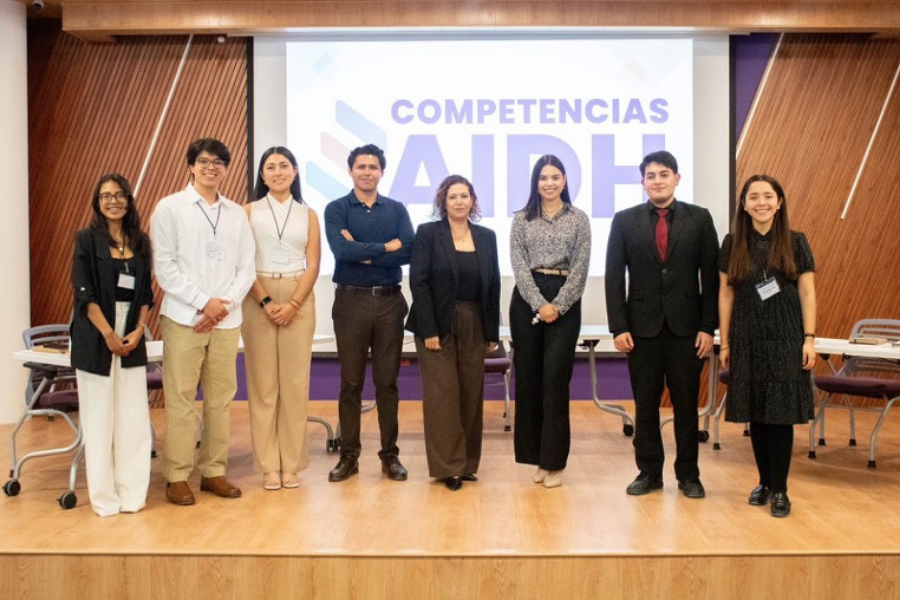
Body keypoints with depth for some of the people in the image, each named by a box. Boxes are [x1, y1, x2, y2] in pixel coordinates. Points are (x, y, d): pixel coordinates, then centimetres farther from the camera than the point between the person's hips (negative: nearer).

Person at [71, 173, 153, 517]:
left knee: (133, 417, 2)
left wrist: (138, 330, -5)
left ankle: (132, 494, 12)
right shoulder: (87, 240, 0)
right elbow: (84, 293, -7)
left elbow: (146, 293, 9)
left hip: (132, 338, 3)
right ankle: (104, 497, 12)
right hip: (96, 338, -3)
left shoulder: (140, 242, 10)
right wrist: (109, 334, -13)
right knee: (99, 417, 2)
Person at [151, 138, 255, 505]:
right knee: (180, 399, -1)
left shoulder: (237, 214, 12)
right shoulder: (170, 208, 3)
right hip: (184, 319, -3)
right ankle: (177, 476, 9)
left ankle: (214, 471, 16)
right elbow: (164, 266, -4)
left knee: (221, 398, 6)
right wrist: (203, 303, -10)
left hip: (226, 320, 3)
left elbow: (246, 268, 8)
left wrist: (226, 305, -6)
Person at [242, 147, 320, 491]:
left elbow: (313, 266, 3)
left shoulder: (308, 214, 10)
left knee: (296, 381, 1)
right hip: (258, 300, -1)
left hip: (299, 300, 1)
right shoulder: (249, 212, 6)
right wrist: (266, 302, -12)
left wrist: (293, 304, -10)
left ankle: (292, 464, 9)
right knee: (263, 382, 0)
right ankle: (269, 465, 7)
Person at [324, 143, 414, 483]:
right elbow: (341, 250, -15)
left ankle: (390, 454, 17)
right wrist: (386, 247, -10)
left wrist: (363, 254, -13)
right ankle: (349, 455, 16)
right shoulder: (337, 209, 3)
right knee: (351, 382, 5)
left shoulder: (396, 209, 9)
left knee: (387, 381, 7)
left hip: (389, 301, 2)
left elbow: (409, 251, -7)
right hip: (351, 300, -1)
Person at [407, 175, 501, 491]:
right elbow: (418, 282, -8)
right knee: (442, 395, -1)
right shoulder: (427, 233, -3)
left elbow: (493, 286, 8)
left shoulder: (486, 237, 8)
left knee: (471, 394, 8)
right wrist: (428, 330, -14)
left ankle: (468, 462, 21)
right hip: (438, 325, -3)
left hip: (474, 326, 4)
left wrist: (492, 332, 5)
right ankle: (449, 465, 8)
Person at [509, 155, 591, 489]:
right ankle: (536, 456, 16)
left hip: (564, 303, -1)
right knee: (527, 377, 4)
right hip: (527, 301, 2)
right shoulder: (521, 219, 8)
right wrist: (539, 304, -12)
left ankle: (554, 461, 5)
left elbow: (580, 268, -1)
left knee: (555, 379, -4)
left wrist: (558, 306, -11)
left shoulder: (579, 219, 6)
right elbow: (519, 265, -1)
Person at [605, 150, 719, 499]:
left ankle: (688, 474, 22)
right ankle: (649, 472, 21)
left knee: (686, 404, 8)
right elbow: (614, 278, 1)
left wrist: (708, 327, -4)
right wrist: (618, 327, -6)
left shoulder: (699, 218, 4)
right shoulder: (625, 221, 3)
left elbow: (711, 276, 2)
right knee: (645, 405, 8)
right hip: (642, 327, 0)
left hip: (686, 327, 0)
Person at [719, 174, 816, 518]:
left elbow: (807, 294, 1)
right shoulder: (733, 244, 3)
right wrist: (724, 343, 3)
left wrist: (809, 339, -5)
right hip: (747, 338, 2)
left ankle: (780, 489, 10)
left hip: (785, 337, -1)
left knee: (780, 413, 0)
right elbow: (725, 294, 5)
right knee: (755, 413, 6)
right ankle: (764, 482, 20)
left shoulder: (795, 242, 1)